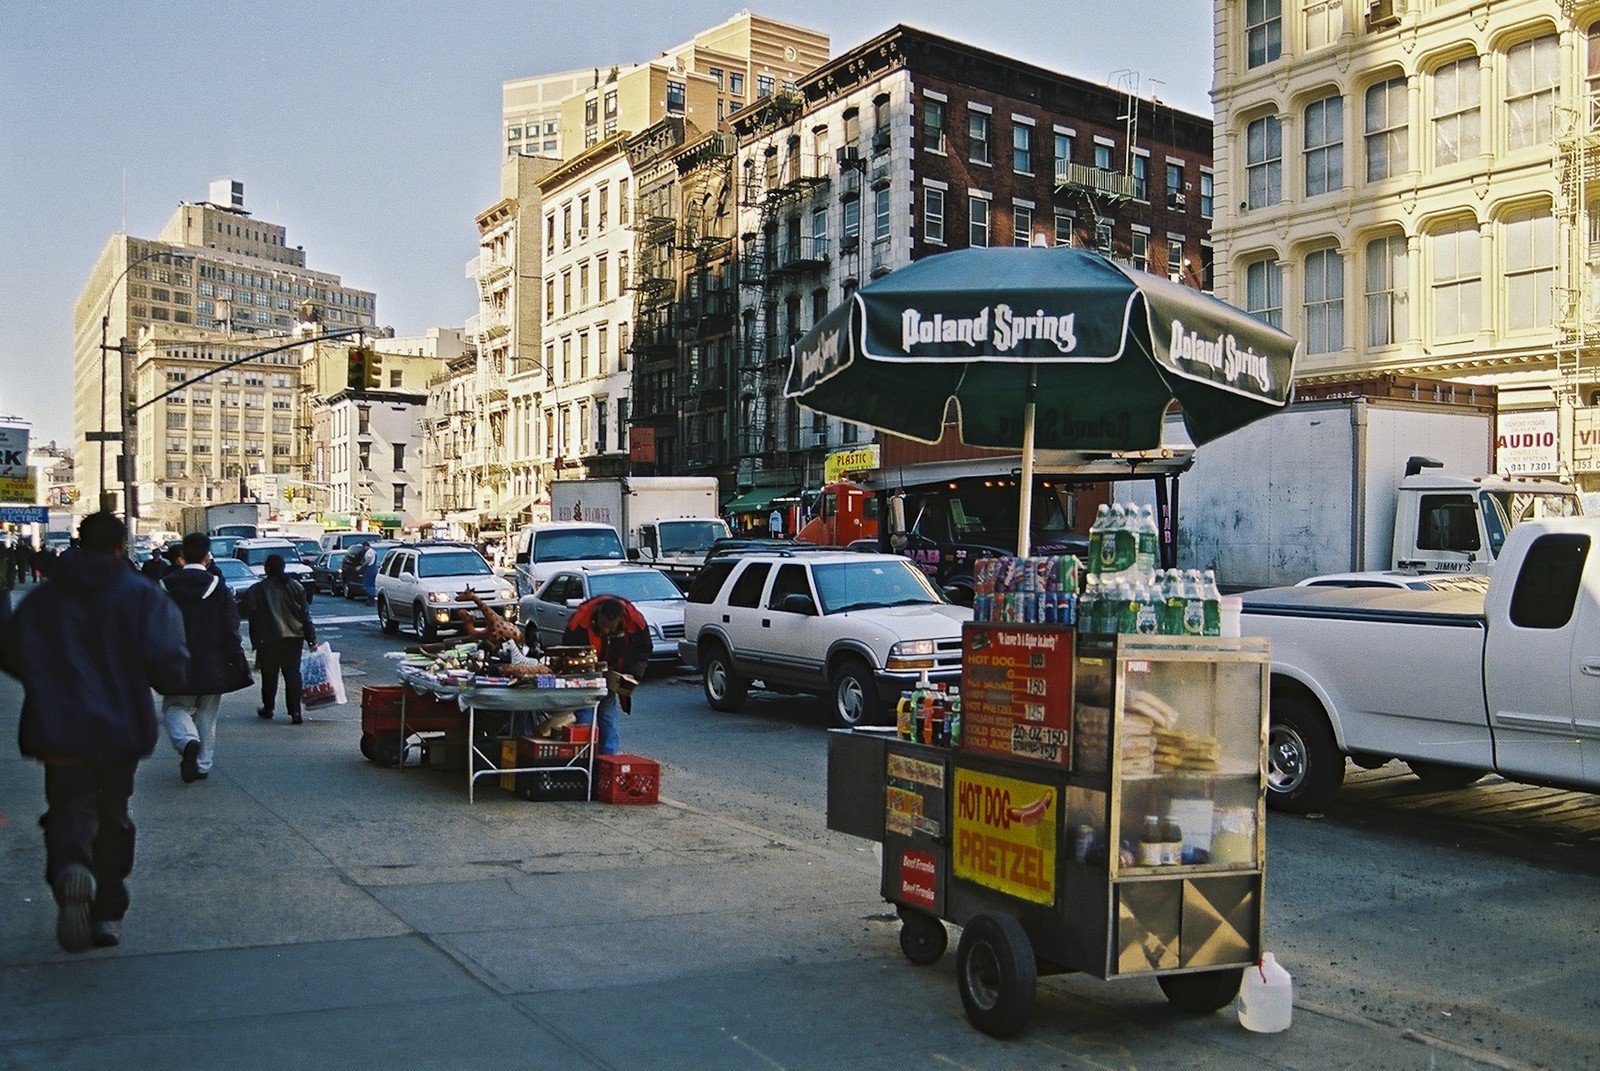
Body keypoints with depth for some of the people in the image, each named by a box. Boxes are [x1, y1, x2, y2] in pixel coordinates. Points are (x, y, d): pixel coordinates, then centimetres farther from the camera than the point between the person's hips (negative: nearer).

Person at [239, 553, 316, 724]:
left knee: (269, 675, 12)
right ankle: (295, 711, -5)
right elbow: (305, 615, 3)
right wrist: (311, 640, 5)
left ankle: (267, 708, 25)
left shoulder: (258, 589, -7)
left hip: (268, 639, -2)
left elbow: (244, 609, -13)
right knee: (292, 674, 3)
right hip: (294, 638, 2)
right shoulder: (295, 587, 3)